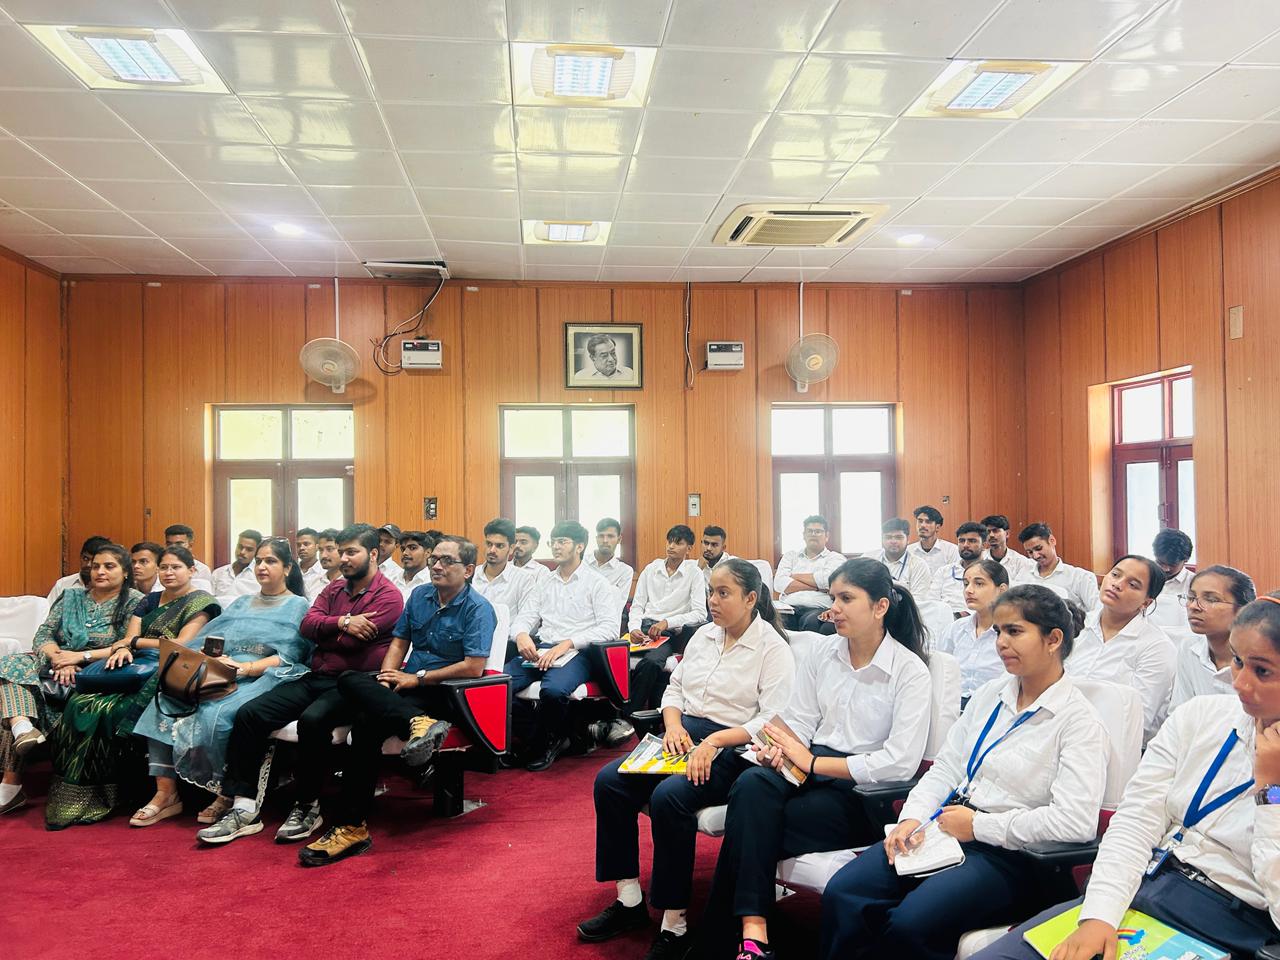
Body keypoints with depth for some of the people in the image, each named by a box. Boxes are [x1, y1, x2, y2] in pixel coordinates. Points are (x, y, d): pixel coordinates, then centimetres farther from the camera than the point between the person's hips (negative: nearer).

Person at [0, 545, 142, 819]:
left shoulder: (134, 602, 2)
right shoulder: (70, 597, 19)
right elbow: (44, 633, 9)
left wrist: (81, 656, -15)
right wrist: (59, 658, -12)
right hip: (57, 666, 5)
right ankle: (22, 727, -45)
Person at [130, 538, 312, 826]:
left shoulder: (298, 606, 8)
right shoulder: (241, 604, 27)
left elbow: (288, 657, -5)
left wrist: (246, 668, -18)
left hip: (261, 680, -6)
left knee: (217, 713, -33)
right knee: (167, 700, -19)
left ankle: (225, 796, -17)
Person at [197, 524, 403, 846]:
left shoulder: (388, 596, -5)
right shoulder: (334, 589, 19)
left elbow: (351, 641, -15)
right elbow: (306, 625, 3)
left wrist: (322, 631, 3)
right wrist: (341, 622, -14)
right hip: (316, 678, 7)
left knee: (313, 719, -35)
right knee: (249, 713, -11)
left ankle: (307, 807, -15)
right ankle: (245, 808, -9)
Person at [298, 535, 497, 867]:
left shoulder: (477, 609, -9)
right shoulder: (420, 596, 12)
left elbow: (474, 667, -17)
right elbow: (399, 642, 17)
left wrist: (417, 678, -14)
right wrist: (387, 676, -5)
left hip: (443, 693, -7)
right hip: (406, 684, 7)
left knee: (369, 721, -30)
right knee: (349, 680, -23)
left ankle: (352, 826, -26)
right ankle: (418, 723, -45)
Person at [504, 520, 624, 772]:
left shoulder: (597, 584, 6)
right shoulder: (543, 583, 22)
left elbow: (609, 628, -6)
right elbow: (525, 617, 14)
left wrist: (567, 644, -17)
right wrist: (521, 635, -12)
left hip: (577, 653, -4)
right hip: (540, 649, 5)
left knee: (553, 690, -37)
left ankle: (541, 742, -6)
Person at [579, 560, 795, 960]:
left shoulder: (773, 648, -8)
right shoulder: (704, 634, 11)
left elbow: (773, 720, -16)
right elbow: (674, 688, 16)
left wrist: (714, 741, -26)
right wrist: (673, 725, -6)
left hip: (731, 748, -7)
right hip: (684, 735, 7)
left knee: (668, 797, -33)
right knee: (609, 782, -14)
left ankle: (674, 925, -18)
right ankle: (629, 901, -3)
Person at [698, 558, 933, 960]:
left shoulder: (910, 670, -8)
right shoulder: (821, 652, 8)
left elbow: (901, 763, -15)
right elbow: (799, 718, 8)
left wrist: (812, 762, -17)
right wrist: (782, 748, -17)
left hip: (866, 790, -5)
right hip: (811, 767, 5)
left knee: (753, 822, -27)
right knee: (752, 786, -30)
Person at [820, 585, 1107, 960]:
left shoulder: (1080, 719, -7)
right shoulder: (991, 693, 12)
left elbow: (1077, 821, -19)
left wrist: (979, 825, -15)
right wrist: (913, 817, -5)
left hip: (1011, 853, -6)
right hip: (947, 829, 6)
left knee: (910, 924, -30)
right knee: (842, 894, -16)